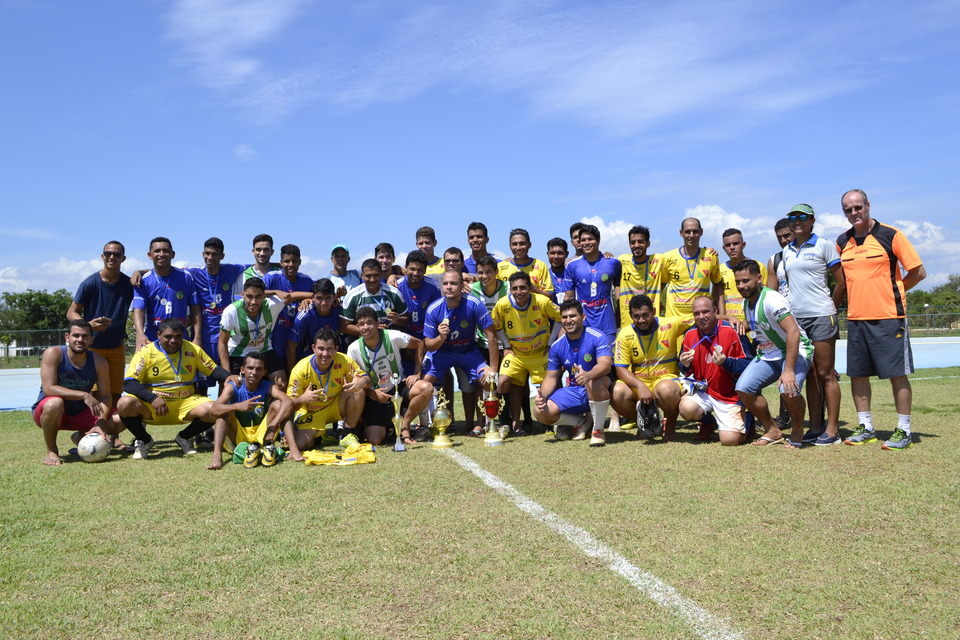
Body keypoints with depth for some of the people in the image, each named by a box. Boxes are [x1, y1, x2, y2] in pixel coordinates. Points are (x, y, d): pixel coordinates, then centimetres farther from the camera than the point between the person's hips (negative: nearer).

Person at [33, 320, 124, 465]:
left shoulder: (98, 361, -8)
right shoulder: (53, 353, -18)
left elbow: (105, 396, -9)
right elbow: (48, 389, -28)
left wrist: (101, 422, -27)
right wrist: (84, 395, -37)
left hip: (80, 414, 4)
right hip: (46, 412, -4)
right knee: (54, 403, -40)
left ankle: (82, 436, 15)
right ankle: (51, 451, -14)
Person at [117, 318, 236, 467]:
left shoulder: (193, 350, 2)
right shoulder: (146, 352, -6)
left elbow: (213, 370, 9)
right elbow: (129, 382, -12)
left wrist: (228, 376, -15)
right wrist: (152, 398, -27)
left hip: (185, 402, 2)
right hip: (151, 405, -1)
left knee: (213, 410, -24)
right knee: (124, 404, -31)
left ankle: (184, 437, 7)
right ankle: (144, 440, 1)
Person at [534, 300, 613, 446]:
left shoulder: (597, 337, -13)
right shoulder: (557, 346, 1)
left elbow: (606, 364, -28)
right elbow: (551, 377, 4)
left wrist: (588, 375, -50)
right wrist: (542, 395, -17)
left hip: (599, 393, -5)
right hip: (573, 393, 5)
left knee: (595, 381, -39)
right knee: (541, 412, -15)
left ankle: (598, 430, -18)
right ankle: (581, 422, 11)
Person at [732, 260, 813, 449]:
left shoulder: (771, 299, -23)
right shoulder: (746, 303, 4)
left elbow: (793, 332, -32)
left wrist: (789, 370, -36)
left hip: (795, 351, -7)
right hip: (767, 355, 8)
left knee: (788, 390, -32)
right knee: (743, 388, -13)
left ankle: (798, 431, -1)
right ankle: (773, 431, 7)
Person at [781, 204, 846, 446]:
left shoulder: (824, 245, -2)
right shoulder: (787, 251, 14)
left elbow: (841, 282, -2)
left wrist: (829, 307, 3)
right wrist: (792, 305, 12)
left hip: (821, 316, -6)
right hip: (795, 317, 6)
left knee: (826, 374, -3)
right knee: (810, 375, 9)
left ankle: (832, 429, 2)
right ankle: (815, 427, 14)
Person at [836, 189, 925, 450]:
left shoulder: (890, 235, -5)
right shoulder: (842, 241, 9)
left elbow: (918, 272, -3)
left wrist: (892, 292, 0)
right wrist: (861, 295, 8)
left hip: (888, 318, -5)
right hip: (855, 318, 5)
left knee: (897, 373, 0)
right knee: (857, 373, 7)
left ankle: (903, 430, 9)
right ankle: (865, 427, 18)